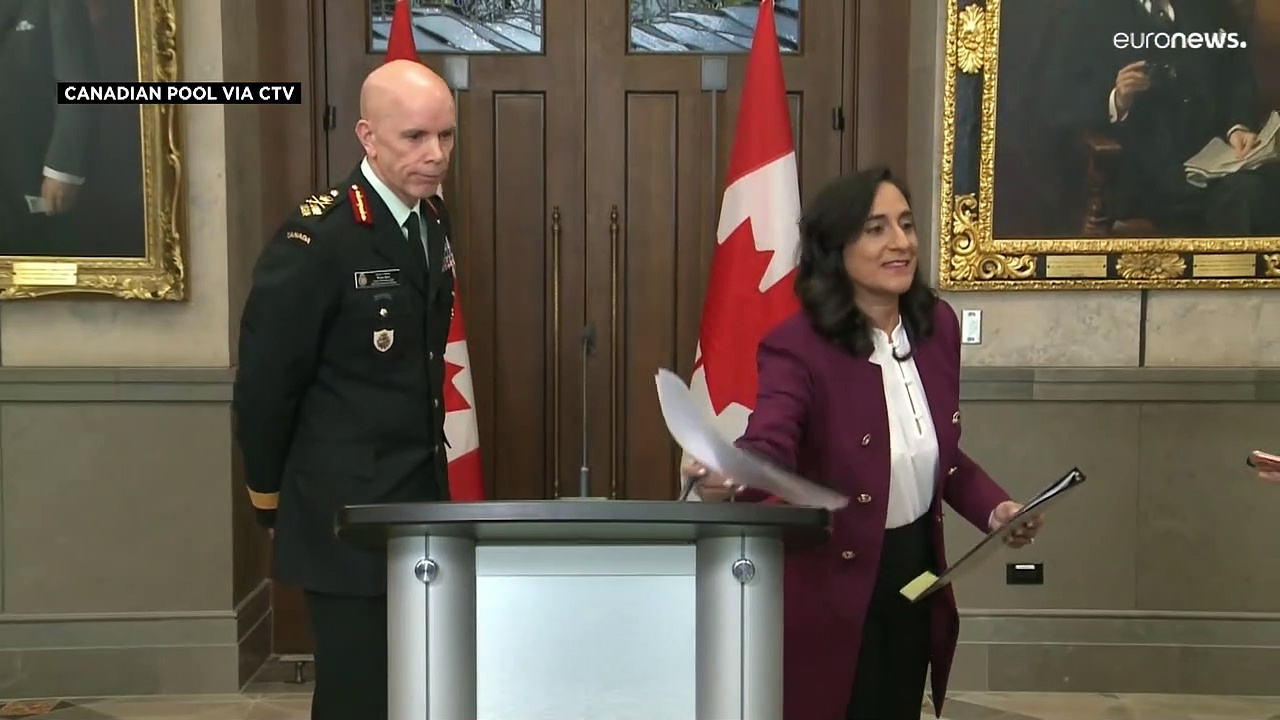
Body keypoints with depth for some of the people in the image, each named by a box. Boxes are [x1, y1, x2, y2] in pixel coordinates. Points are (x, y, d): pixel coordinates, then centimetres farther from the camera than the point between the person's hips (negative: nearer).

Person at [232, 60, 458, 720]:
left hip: (422, 503, 7)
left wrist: (431, 477, 17)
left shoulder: (432, 221, 5)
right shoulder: (316, 240, -18)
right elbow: (264, 387, -12)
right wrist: (273, 503, -2)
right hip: (348, 515, -7)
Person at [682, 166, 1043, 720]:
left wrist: (994, 508, -3)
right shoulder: (797, 346, -20)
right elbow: (770, 444, -37)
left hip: (916, 576, 6)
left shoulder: (938, 326, 0)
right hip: (829, 592, -6)